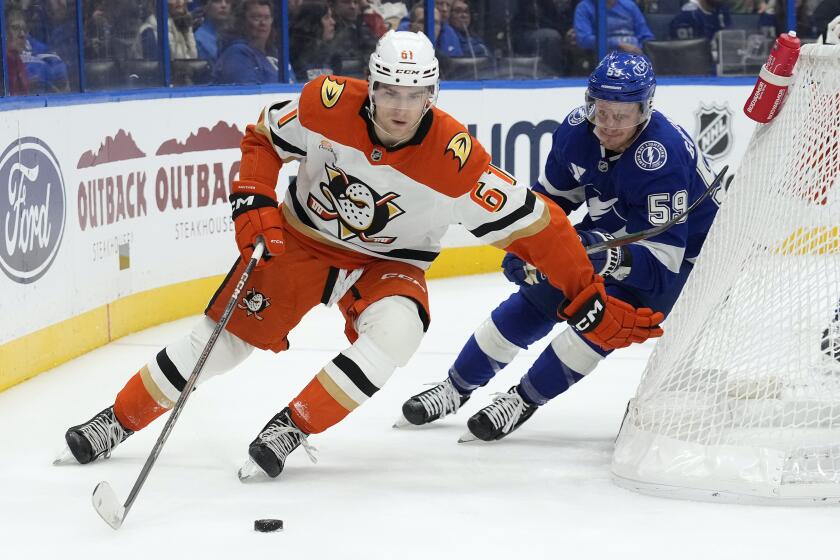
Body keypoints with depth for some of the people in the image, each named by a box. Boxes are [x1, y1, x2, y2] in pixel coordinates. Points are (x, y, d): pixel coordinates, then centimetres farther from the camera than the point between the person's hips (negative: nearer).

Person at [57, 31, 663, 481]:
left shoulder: (456, 160, -29)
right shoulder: (328, 104, -23)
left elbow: (535, 224, -24)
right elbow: (265, 137, -3)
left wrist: (591, 298, -24)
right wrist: (255, 202, -15)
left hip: (389, 263, -1)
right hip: (302, 237, 1)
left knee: (394, 330, -31)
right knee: (224, 336, -3)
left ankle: (292, 428, -18)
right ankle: (117, 421, 14)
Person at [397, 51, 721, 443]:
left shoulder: (662, 158, -36)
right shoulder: (577, 131, -16)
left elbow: (660, 262, -38)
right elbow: (551, 194, 4)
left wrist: (608, 255, -53)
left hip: (682, 256, -6)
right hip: (611, 231, 6)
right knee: (538, 293, 0)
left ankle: (524, 399, -11)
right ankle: (457, 387, 17)